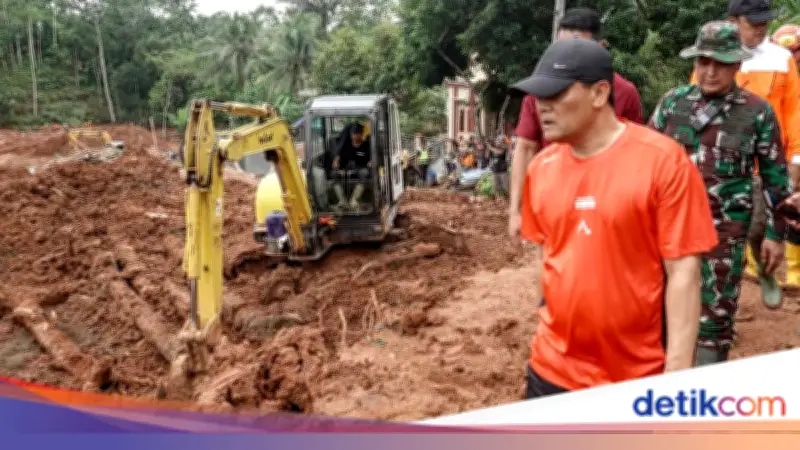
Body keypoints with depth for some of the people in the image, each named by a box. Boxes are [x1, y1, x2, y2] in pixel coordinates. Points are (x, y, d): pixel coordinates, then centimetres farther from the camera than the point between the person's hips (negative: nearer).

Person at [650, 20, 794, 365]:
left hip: (725, 230, -2)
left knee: (716, 311, 6)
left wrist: (775, 233, 1)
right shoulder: (673, 101, 2)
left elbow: (776, 178, 2)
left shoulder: (757, 112, -3)